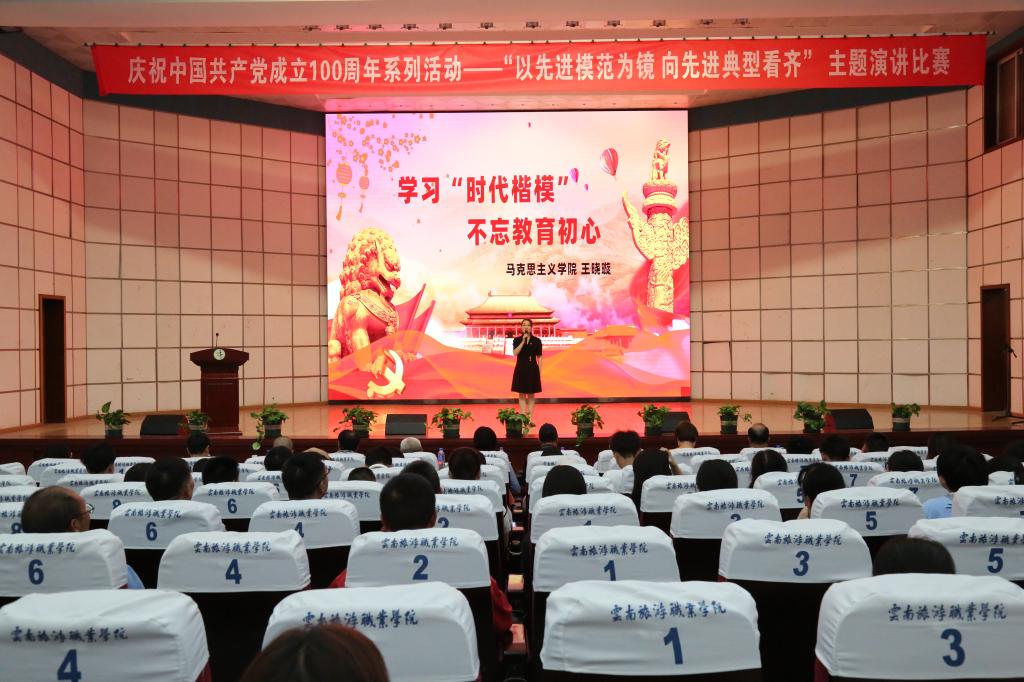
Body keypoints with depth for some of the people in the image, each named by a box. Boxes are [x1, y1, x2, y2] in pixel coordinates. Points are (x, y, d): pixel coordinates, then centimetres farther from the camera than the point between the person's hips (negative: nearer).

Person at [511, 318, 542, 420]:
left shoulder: (537, 341, 0)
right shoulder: (517, 340, 1)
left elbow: (539, 357, 2)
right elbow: (515, 353, -14)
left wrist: (539, 371, -2)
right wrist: (523, 341, -20)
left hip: (532, 369, 0)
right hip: (521, 369, 1)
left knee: (531, 395, 4)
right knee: (522, 394, 4)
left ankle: (530, 418, 9)